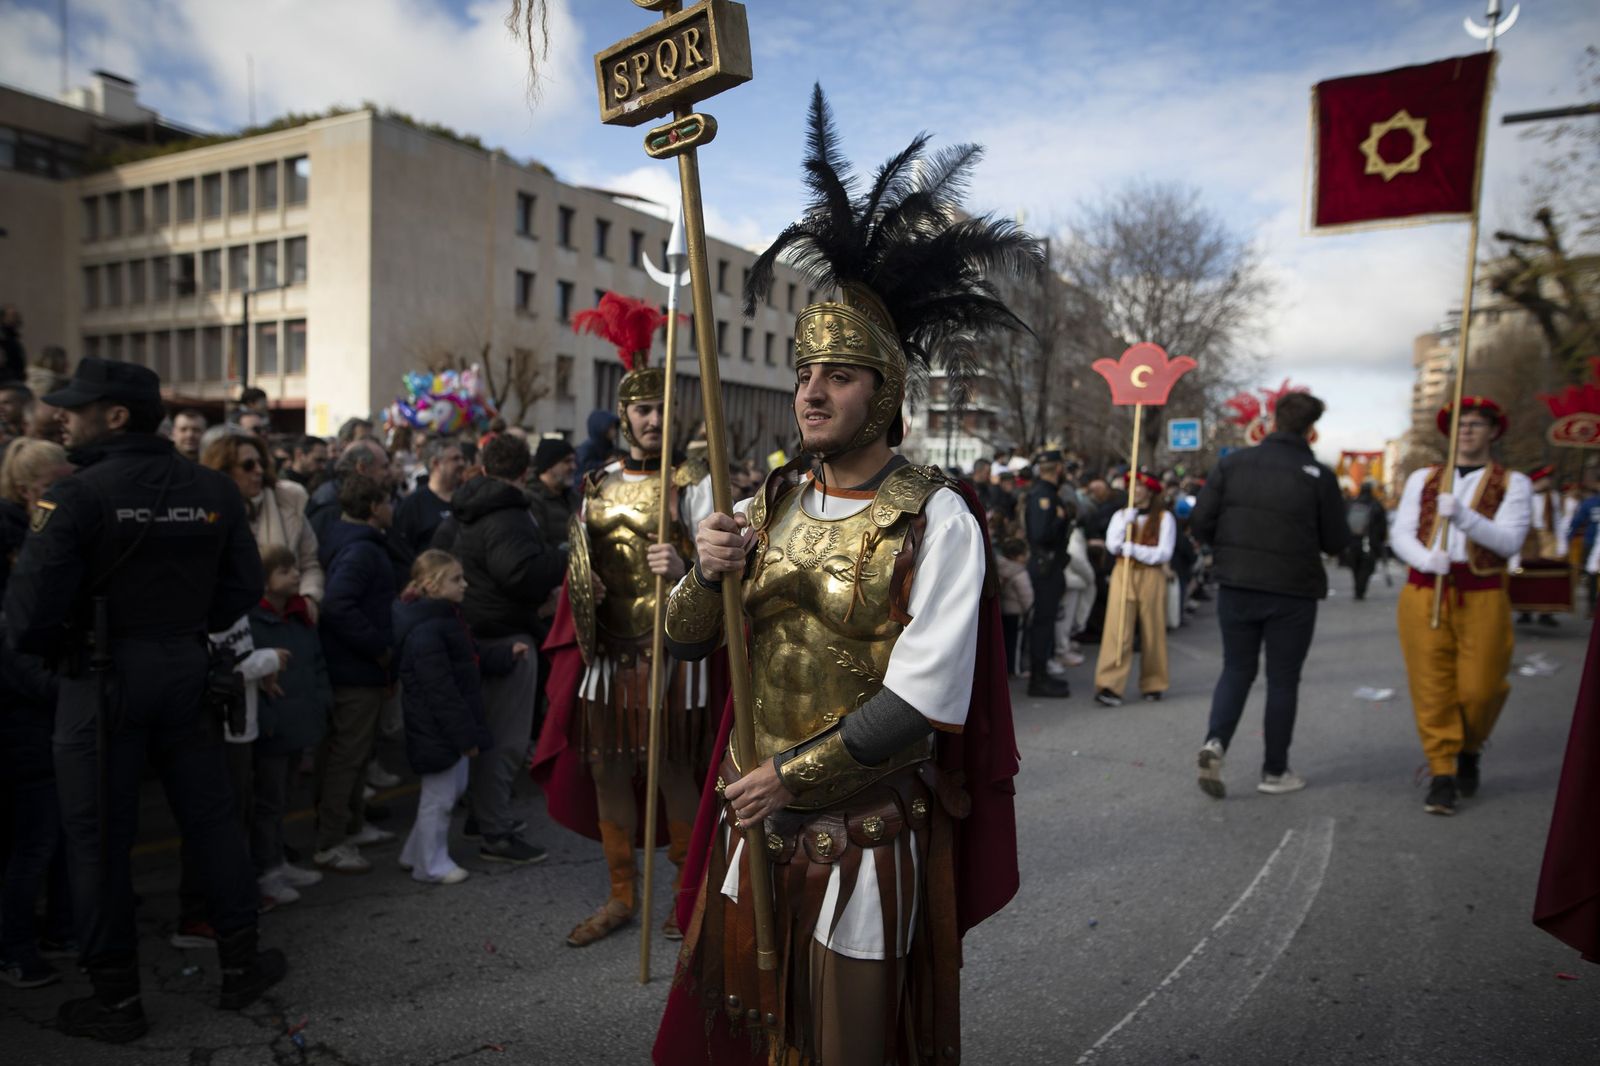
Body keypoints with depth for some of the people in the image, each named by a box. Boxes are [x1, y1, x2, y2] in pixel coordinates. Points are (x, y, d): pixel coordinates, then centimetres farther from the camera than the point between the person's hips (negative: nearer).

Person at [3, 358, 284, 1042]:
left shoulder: (77, 496, -14)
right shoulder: (214, 491, -1)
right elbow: (242, 587, 3)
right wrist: (186, 627, 13)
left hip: (102, 678, -4)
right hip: (186, 671, 4)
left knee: (99, 836, 10)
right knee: (210, 816, 15)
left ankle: (116, 998, 22)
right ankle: (241, 965, 26)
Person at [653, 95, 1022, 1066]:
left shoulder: (937, 518, -15)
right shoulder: (769, 502, 2)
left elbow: (924, 699, -21)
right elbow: (687, 641, 6)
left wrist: (795, 774, -17)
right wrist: (710, 576, -15)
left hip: (869, 830, -5)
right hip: (758, 807, 6)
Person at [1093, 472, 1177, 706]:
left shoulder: (1164, 518, 2)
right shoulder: (1120, 515, 11)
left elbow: (1164, 554, -6)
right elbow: (1112, 546, -1)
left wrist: (1134, 550, -15)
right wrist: (1126, 522, -11)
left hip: (1151, 576, -1)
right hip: (1123, 575, 1)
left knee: (1152, 632, 7)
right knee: (1117, 630, -9)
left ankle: (1153, 684, 21)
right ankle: (1109, 685, -14)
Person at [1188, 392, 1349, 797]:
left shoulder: (1233, 463, -3)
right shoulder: (1318, 476, -8)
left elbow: (1200, 521, -4)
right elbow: (1336, 542, -3)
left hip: (1236, 585, 2)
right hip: (1292, 592, -2)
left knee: (1236, 669, 15)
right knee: (1283, 679, 11)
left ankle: (1215, 741, -6)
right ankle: (1275, 771, 20)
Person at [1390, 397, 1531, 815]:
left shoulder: (1513, 483, 7)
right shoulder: (1422, 479, 13)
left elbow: (1509, 541, -8)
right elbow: (1401, 535, 4)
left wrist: (1462, 516, -25)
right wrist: (1427, 559, -17)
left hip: (1482, 596, -1)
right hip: (1423, 592, 1)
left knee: (1479, 688, 1)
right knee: (1431, 688, -2)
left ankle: (1469, 751, 31)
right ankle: (1441, 774, 8)